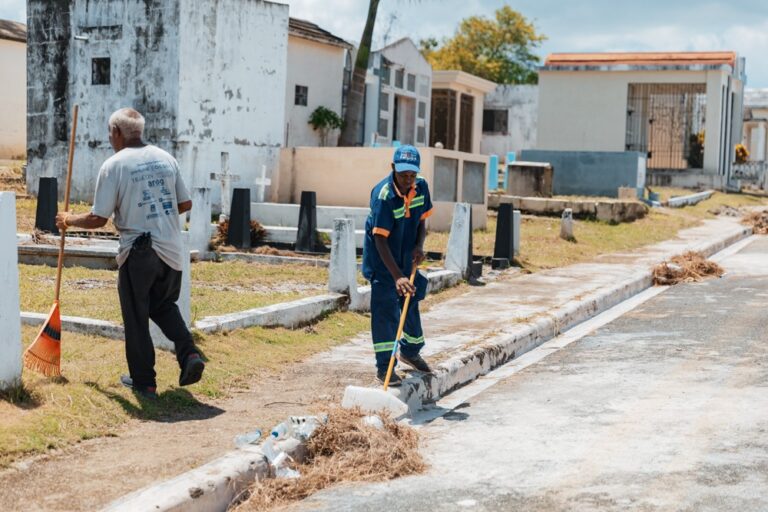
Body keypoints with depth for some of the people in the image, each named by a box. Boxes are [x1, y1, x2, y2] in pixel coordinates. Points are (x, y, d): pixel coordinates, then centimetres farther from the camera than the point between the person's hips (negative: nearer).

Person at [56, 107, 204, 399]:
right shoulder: (166, 158, 7)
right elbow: (186, 204, 11)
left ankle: (144, 382, 16)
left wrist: (68, 220, 10)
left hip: (138, 252, -5)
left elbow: (98, 219, -8)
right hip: (171, 251, 5)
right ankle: (189, 354, 4)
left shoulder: (114, 165, -8)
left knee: (136, 318, 9)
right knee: (164, 306, 24)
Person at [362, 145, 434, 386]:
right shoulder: (383, 195, -29)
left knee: (411, 300, 19)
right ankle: (384, 366, -1)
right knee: (385, 307, -9)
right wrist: (397, 276, -37)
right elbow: (380, 239, -31)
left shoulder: (421, 187, -8)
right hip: (382, 259, -7)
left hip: (407, 256, 7)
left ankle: (410, 351, 41)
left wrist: (419, 246, -14)